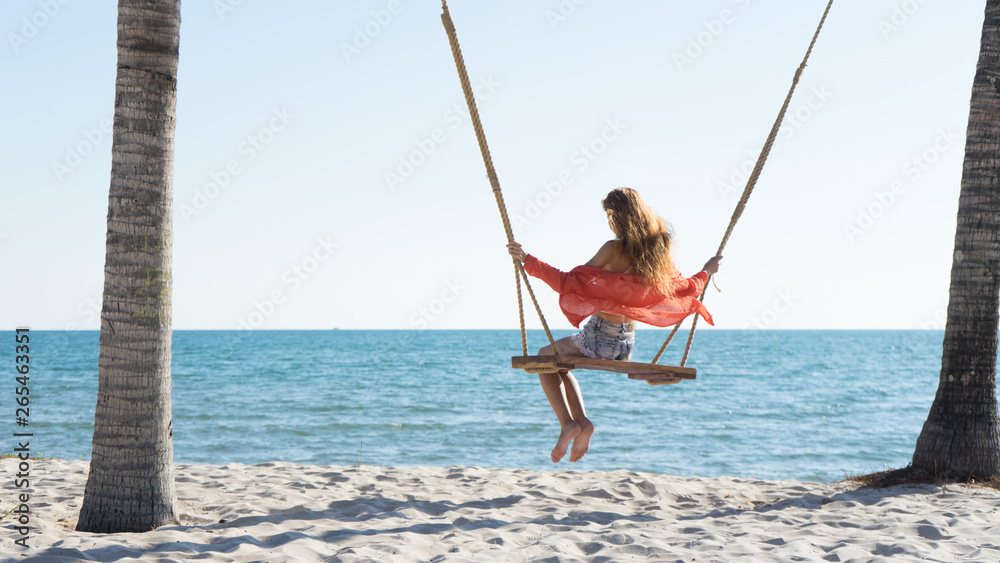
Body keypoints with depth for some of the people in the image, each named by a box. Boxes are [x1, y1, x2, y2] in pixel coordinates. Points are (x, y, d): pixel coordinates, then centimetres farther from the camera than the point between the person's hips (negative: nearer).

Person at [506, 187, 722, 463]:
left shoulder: (614, 249, -17)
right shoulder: (660, 250, 1)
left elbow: (569, 281, -18)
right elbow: (685, 291, 12)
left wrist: (528, 259, -15)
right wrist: (706, 272, 31)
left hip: (599, 335, -7)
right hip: (627, 343, 7)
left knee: (545, 358, 19)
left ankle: (568, 423, 2)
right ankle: (582, 423, 13)